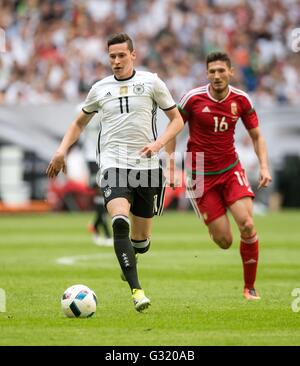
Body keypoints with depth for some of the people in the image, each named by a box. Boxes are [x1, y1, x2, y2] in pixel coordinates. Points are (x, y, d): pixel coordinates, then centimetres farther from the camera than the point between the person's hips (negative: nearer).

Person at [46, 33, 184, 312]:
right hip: (113, 165, 0)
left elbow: (177, 120, 8)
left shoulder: (151, 82, 4)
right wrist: (62, 150, 11)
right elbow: (80, 123, 26)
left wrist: (159, 143, -10)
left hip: (146, 166, 0)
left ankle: (130, 259, 47)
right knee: (120, 220, -27)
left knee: (141, 237, 8)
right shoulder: (100, 89, 11)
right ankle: (136, 290, -32)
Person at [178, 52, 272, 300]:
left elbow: (256, 136, 7)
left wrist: (264, 166, -6)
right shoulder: (193, 98, -12)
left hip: (231, 170, 2)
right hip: (201, 175, -2)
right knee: (224, 241, -7)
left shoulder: (241, 100, -4)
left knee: (247, 225, -18)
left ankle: (250, 287, -1)